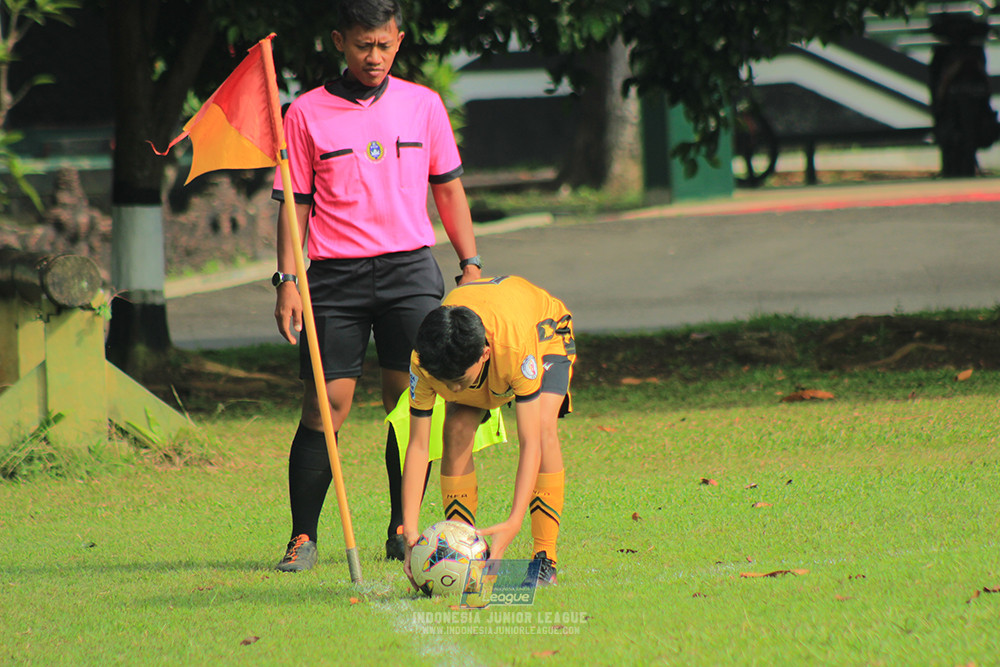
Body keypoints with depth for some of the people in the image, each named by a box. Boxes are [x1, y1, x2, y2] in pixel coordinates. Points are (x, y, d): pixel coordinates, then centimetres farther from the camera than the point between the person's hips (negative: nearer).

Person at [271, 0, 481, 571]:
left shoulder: (422, 105, 9)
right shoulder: (307, 113, 3)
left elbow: (449, 187, 15)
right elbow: (296, 203, 5)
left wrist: (471, 265, 9)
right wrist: (288, 281, -3)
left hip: (410, 269, 2)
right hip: (336, 275, -2)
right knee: (326, 407, -6)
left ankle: (402, 530, 7)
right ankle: (303, 538, 1)